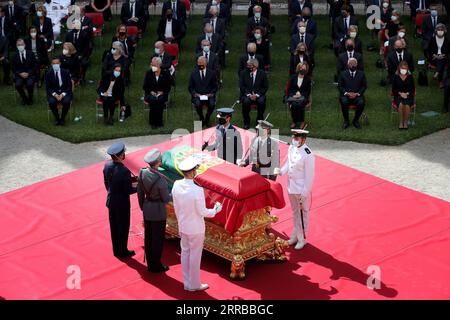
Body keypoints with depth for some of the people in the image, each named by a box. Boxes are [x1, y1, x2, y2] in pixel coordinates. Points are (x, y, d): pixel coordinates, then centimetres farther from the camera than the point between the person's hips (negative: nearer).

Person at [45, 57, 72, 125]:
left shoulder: (66, 73, 0)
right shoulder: (48, 74, 1)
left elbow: (69, 86, -1)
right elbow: (48, 87, 0)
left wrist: (63, 94, -17)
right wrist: (55, 94, -18)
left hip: (65, 93, 0)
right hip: (53, 93, 0)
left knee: (67, 102, -32)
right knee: (52, 102, -32)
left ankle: (62, 118, -7)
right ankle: (57, 118, -7)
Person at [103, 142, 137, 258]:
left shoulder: (107, 166, -8)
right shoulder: (125, 171, -28)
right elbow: (128, 190, -21)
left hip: (111, 201, 6)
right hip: (122, 203, -6)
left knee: (114, 227, 19)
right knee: (123, 228, 12)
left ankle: (116, 250, 33)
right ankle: (122, 252, 25)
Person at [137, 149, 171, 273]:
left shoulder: (142, 173, -10)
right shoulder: (160, 179, -29)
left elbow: (140, 192, 2)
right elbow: (165, 199, -17)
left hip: (147, 209, 6)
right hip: (158, 212, -6)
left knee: (148, 237, 19)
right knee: (158, 239, 10)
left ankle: (150, 264, 33)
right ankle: (156, 266, 23)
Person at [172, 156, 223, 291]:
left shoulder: (176, 185, -11)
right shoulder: (197, 190, -29)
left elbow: (176, 207, 1)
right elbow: (202, 212, -18)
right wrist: (215, 210, 0)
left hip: (183, 227, 6)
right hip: (196, 229, -6)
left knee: (185, 253, 18)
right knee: (195, 256, 9)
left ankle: (187, 283, 29)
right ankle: (194, 285, 22)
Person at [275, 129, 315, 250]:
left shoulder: (308, 155, -22)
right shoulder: (292, 148, 0)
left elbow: (309, 176, -18)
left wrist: (305, 193, -17)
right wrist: (281, 171, -6)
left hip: (301, 189, -7)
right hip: (291, 186, 7)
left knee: (303, 214, 5)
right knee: (295, 212, 21)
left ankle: (302, 239, 17)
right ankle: (295, 235, 35)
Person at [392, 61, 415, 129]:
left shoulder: (410, 77, 6)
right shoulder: (396, 77, 5)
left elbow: (413, 88, 7)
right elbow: (393, 89, 5)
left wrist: (407, 93, -11)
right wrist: (400, 93, -10)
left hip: (408, 96, 0)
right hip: (398, 96, 0)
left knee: (407, 105, -33)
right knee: (401, 104, -34)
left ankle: (405, 122, -20)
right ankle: (401, 122, -22)